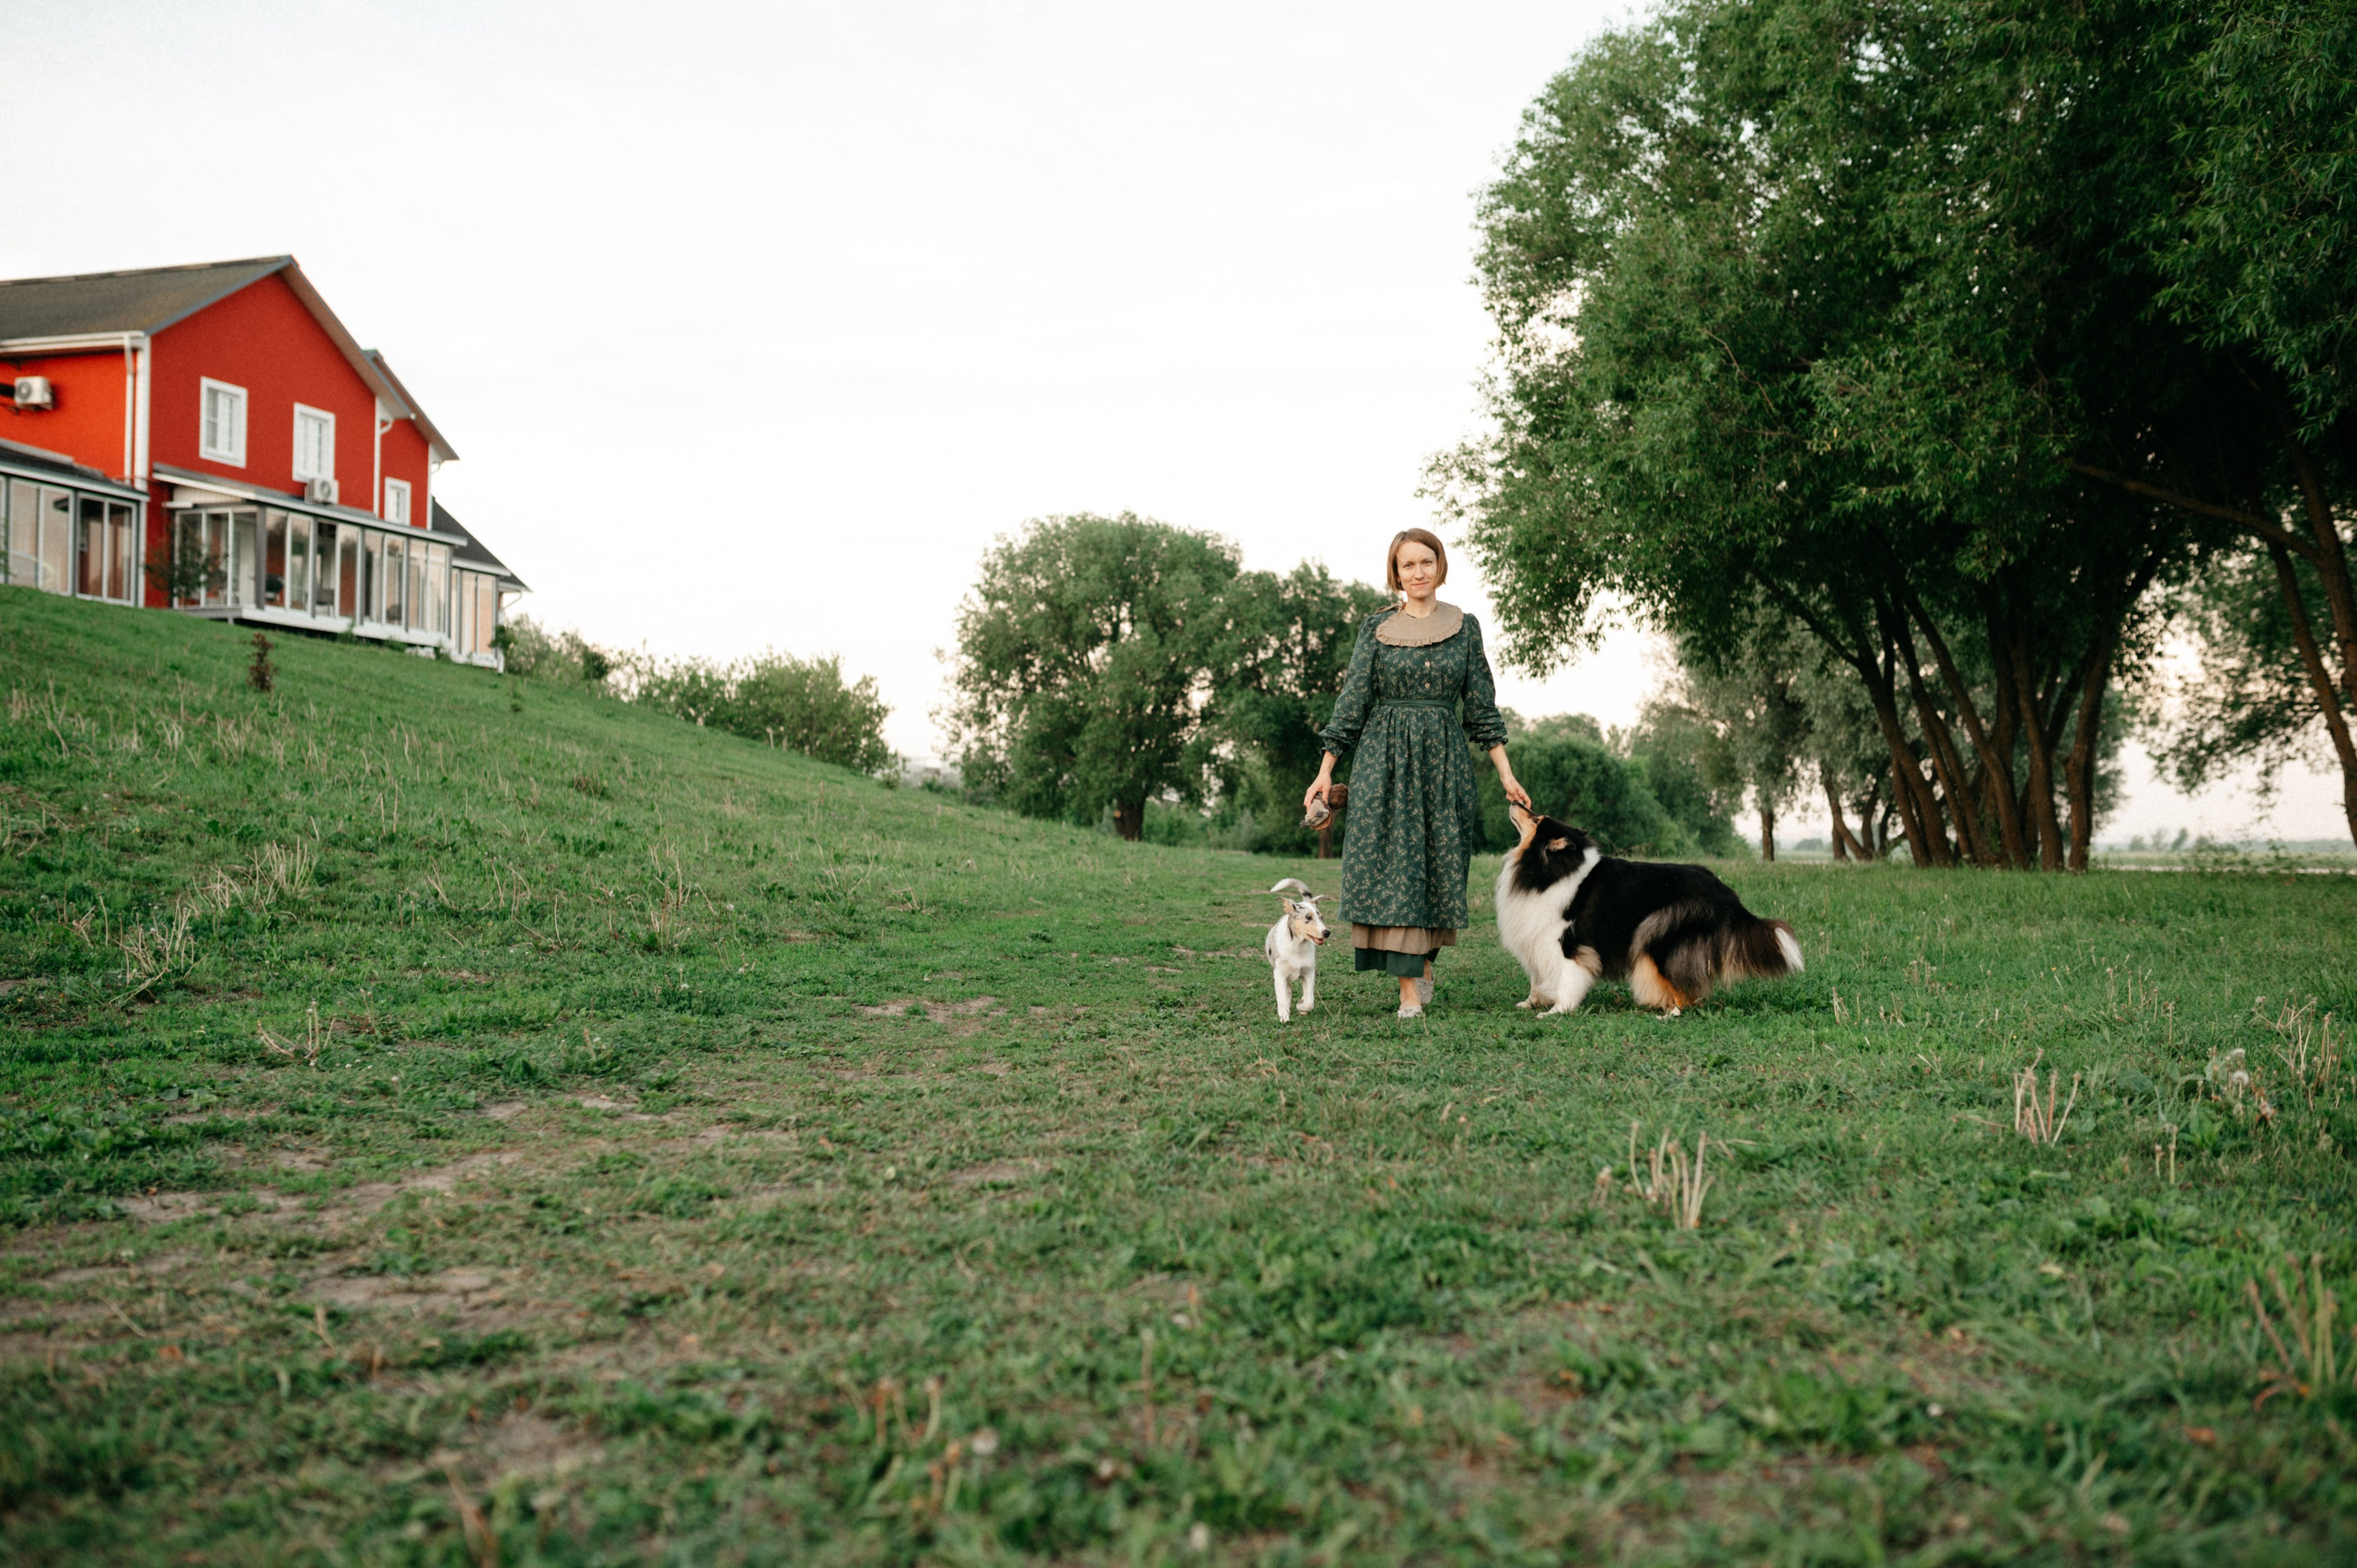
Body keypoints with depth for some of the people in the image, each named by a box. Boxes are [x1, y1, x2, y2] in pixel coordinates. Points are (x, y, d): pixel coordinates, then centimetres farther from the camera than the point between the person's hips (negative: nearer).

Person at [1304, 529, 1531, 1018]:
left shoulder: (1464, 626, 7)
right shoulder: (1377, 627, 3)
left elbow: (1482, 705, 9)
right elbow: (1352, 701, 2)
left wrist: (1506, 775, 5)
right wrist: (1326, 771, -3)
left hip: (1443, 759, 1)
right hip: (1384, 759, -1)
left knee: (1439, 864, 5)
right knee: (1392, 863, -6)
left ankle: (1424, 963, 27)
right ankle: (1409, 990, -5)